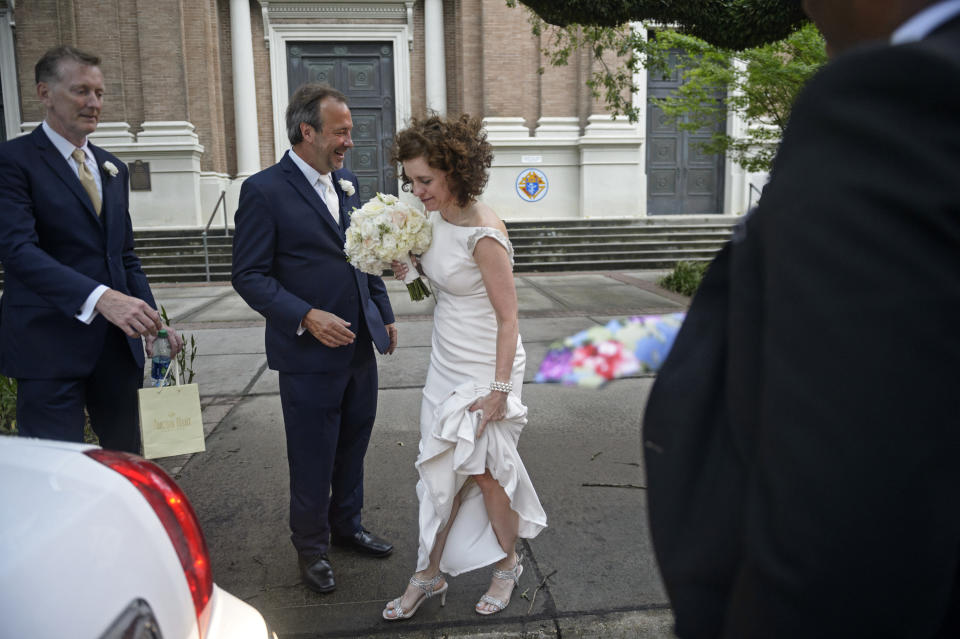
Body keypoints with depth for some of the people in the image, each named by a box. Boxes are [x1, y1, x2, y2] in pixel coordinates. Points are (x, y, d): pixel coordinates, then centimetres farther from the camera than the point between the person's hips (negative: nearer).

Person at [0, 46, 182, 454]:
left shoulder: (112, 169, 16)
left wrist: (152, 320, 4)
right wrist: (99, 297, -32)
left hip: (117, 343, 6)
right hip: (50, 347, -6)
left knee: (127, 459, 14)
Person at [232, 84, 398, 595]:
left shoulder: (347, 183, 10)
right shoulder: (264, 190, -11)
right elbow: (250, 276, -13)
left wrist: (384, 315, 13)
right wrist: (307, 317, -23)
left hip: (360, 346, 7)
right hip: (309, 354, -6)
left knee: (352, 449, 20)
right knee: (312, 461, 8)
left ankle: (347, 525, 41)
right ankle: (311, 548, 30)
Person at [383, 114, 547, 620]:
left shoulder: (484, 235, -24)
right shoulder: (437, 217, 0)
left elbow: (508, 318, -19)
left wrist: (499, 389, -18)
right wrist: (407, 269, -2)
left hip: (484, 368, -7)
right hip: (446, 363, 8)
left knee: (484, 470, 8)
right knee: (441, 469, 13)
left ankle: (508, 565, 34)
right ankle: (429, 575, 28)